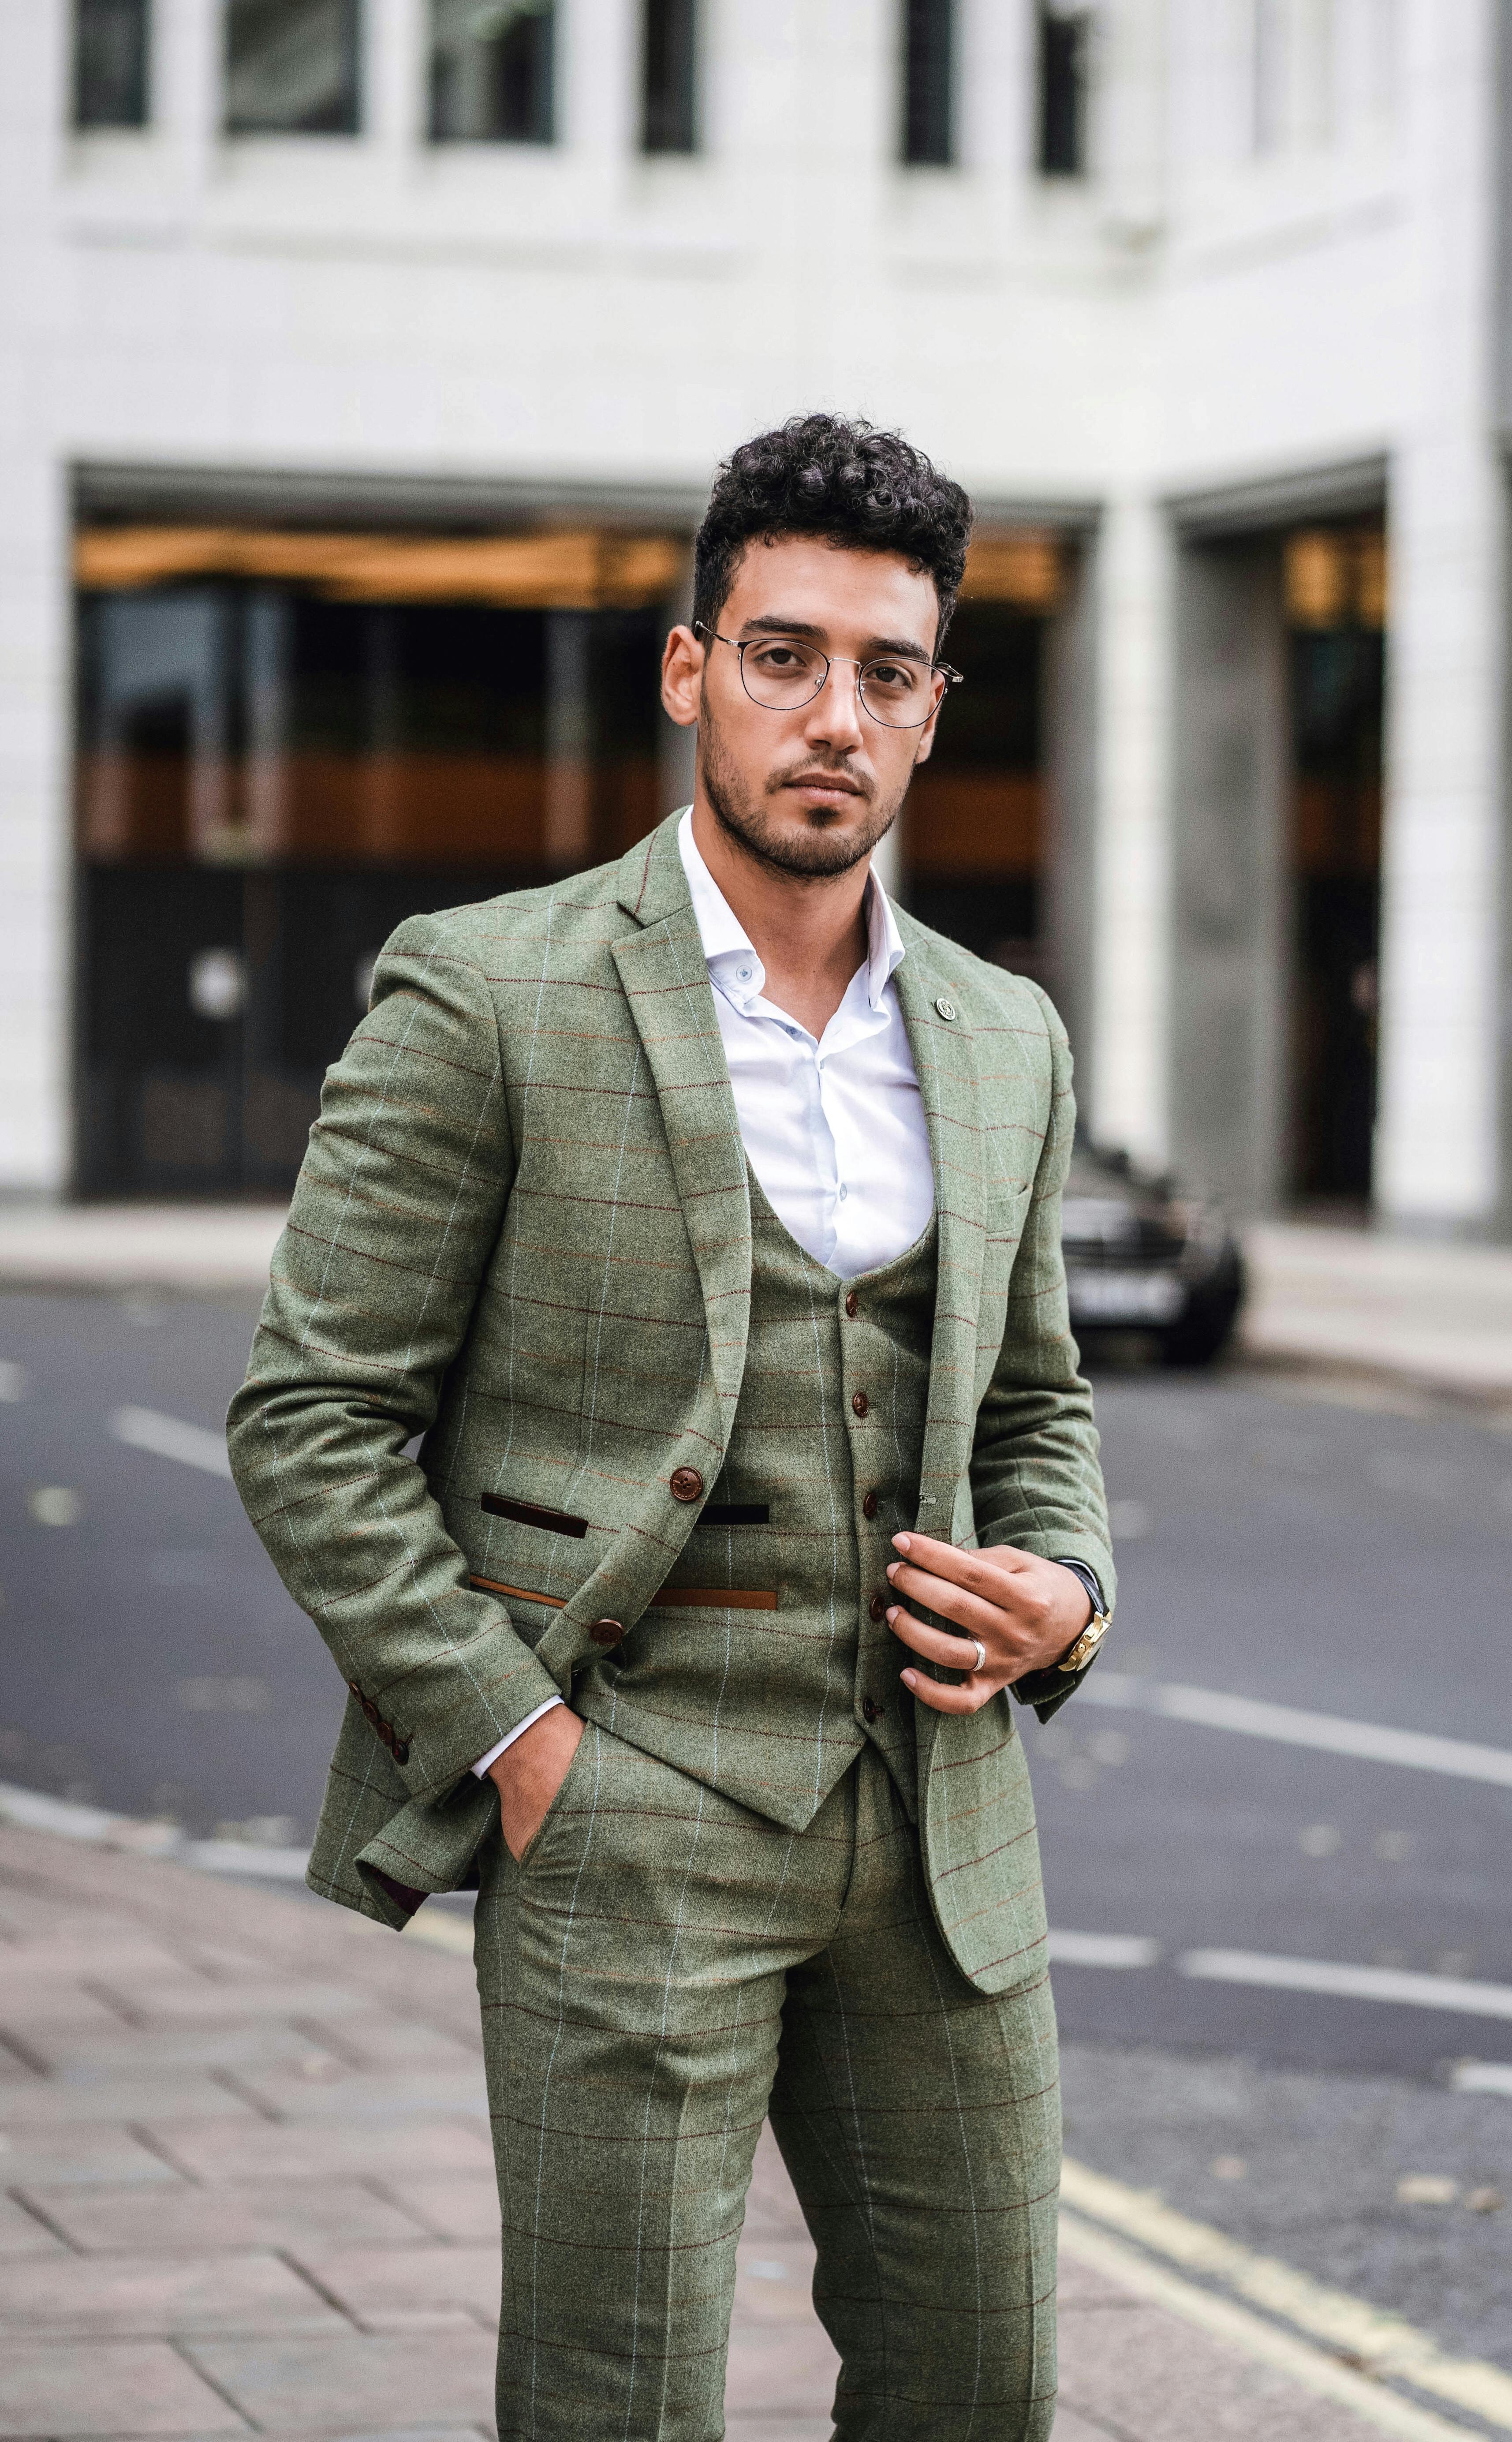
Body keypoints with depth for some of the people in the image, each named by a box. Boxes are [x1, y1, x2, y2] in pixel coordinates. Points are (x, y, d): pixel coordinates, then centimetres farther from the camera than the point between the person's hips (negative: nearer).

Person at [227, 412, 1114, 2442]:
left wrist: (1060, 1592, 1)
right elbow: (313, 1421, -7)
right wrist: (512, 1734, -13)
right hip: (622, 1806, -5)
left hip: (938, 1800, 5)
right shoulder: (486, 999, -6)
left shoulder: (1001, 1043, 11)